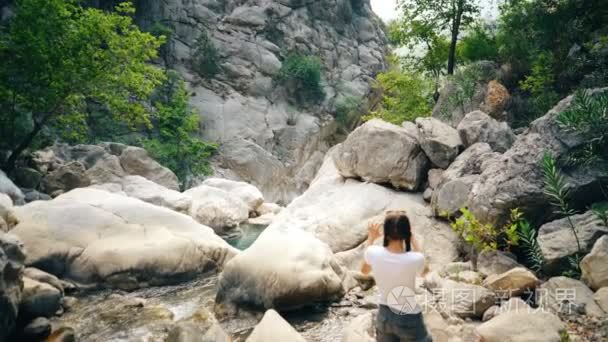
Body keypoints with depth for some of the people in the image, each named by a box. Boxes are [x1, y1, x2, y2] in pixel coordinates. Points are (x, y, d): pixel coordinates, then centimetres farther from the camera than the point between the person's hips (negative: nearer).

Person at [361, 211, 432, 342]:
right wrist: (412, 239, 4)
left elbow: (364, 270, 7)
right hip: (408, 320, -3)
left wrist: (371, 239, 9)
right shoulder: (415, 259, -27)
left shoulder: (374, 253, -19)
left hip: (384, 316, 4)